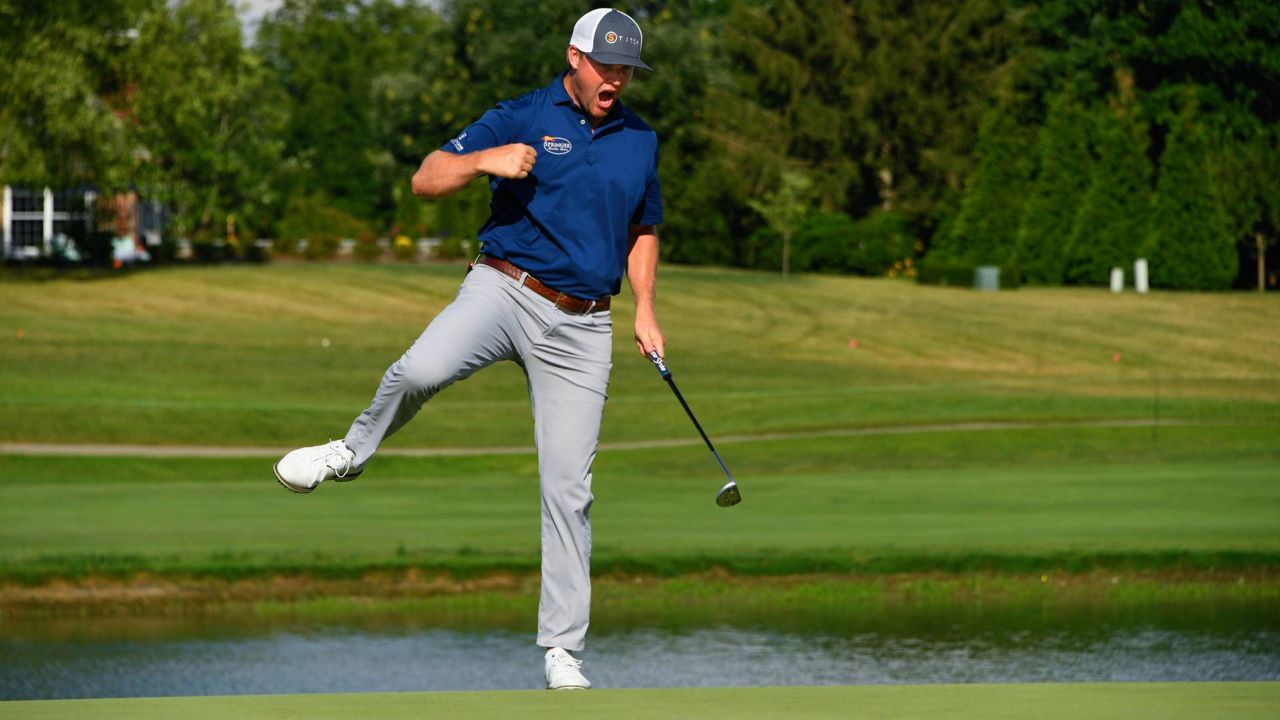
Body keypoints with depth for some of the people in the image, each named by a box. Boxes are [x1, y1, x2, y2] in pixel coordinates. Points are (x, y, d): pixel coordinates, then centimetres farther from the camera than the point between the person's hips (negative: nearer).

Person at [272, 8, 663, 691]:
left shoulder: (640, 140, 13)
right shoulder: (521, 118, 0)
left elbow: (643, 230, 27)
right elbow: (426, 179, -2)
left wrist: (645, 309, 13)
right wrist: (484, 160, -21)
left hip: (580, 326, 3)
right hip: (504, 290, -3)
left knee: (568, 488, -2)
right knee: (422, 370, -34)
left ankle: (561, 648, 4)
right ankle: (354, 450, -2)